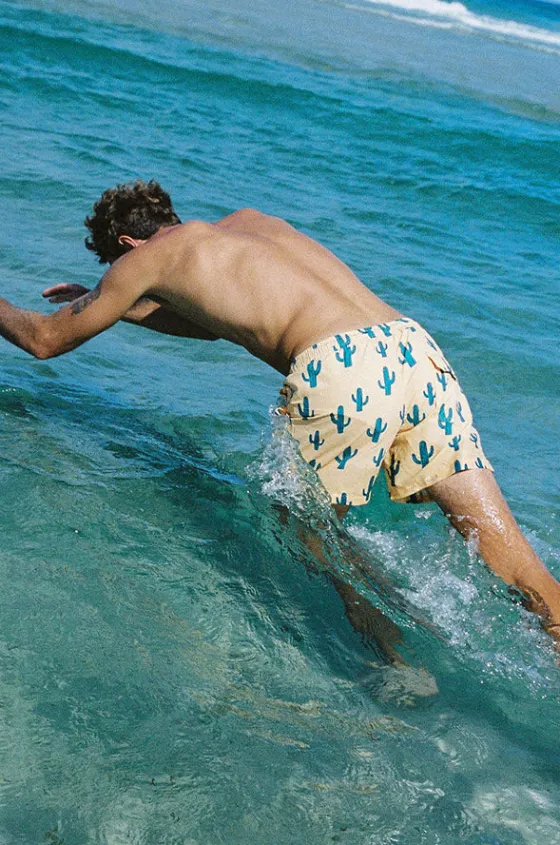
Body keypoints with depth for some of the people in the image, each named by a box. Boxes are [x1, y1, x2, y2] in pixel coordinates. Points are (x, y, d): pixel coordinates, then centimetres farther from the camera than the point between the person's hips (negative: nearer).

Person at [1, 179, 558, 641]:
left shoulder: (150, 257, 17)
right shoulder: (250, 221, 34)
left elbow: (46, 340, 29)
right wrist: (119, 305, 56)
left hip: (340, 367, -7)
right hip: (416, 347, 7)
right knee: (499, 542, 5)